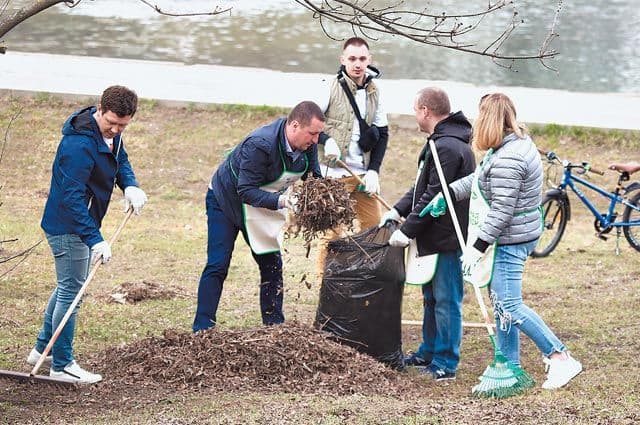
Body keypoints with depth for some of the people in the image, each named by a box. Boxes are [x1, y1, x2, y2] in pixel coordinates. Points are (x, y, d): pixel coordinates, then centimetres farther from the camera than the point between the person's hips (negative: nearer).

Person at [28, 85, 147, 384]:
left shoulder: (110, 133, 0)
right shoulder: (79, 145, -30)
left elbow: (120, 159, 17)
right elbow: (72, 197, -31)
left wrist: (131, 186, -5)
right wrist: (94, 239, -34)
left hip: (79, 224, 10)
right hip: (68, 227, -10)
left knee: (68, 286, 21)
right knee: (71, 291, -4)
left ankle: (43, 349, 33)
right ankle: (61, 365, 4)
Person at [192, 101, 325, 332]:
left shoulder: (308, 145, -15)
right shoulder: (259, 145, -37)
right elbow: (246, 191, -36)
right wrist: (280, 200, -47)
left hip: (266, 204, 7)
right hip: (227, 200, -7)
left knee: (272, 265, 4)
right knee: (217, 267, -10)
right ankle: (202, 330, -7)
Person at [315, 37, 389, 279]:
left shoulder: (373, 91, 8)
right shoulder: (330, 88, -6)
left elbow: (383, 133, 12)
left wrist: (374, 170, 1)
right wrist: (325, 140, -19)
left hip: (363, 174, 5)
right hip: (333, 174, -5)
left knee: (374, 228, 8)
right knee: (331, 232, -5)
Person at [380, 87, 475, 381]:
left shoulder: (448, 147, -21)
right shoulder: (441, 142, 14)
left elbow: (433, 198, -22)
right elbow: (424, 187, 19)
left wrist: (407, 230, -17)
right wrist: (398, 210, 9)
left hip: (447, 238, -11)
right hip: (436, 237, 11)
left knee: (445, 300, -4)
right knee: (432, 298, 19)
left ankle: (446, 363, 2)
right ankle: (429, 354, 31)